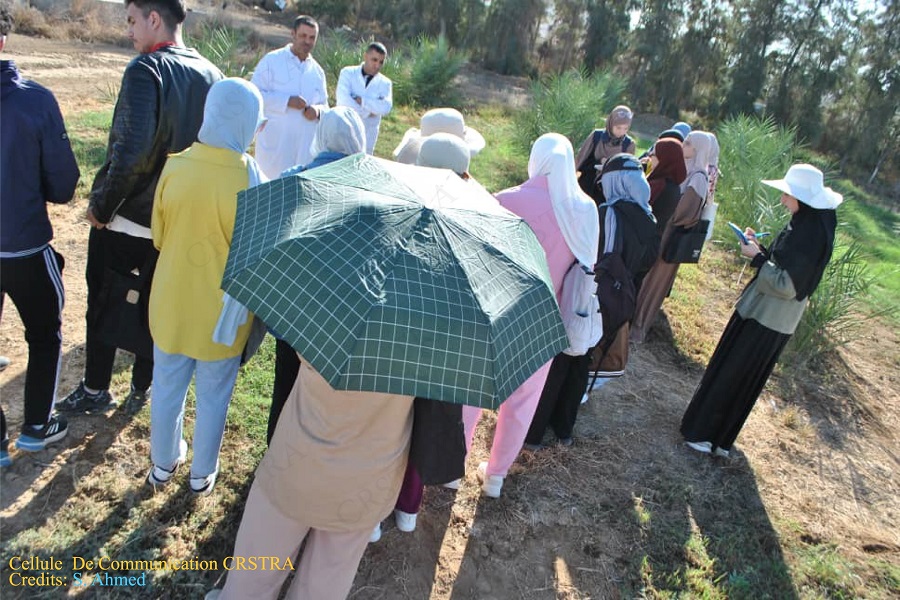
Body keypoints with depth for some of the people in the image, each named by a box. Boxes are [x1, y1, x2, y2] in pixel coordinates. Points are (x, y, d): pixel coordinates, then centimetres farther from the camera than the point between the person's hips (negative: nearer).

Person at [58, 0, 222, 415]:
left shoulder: (146, 70, -19)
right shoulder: (211, 75, 0)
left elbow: (131, 148, -29)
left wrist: (102, 205, -17)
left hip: (125, 218, -5)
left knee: (102, 305, 14)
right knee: (155, 307, 19)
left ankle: (96, 390, 29)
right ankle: (142, 388, 32)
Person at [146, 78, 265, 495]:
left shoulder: (175, 166, -11)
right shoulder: (248, 175, -21)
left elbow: (158, 236, 0)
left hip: (172, 301, 3)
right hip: (221, 309, -3)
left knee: (167, 387, 22)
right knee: (213, 395, 17)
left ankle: (164, 463, 42)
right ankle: (202, 473, 35)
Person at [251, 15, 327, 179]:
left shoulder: (317, 70, 14)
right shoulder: (271, 61, 0)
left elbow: (324, 104, 18)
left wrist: (318, 110, -6)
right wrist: (287, 101, -17)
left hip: (306, 147, 4)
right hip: (275, 142, -4)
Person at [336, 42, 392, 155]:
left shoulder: (385, 83, 2)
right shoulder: (348, 73, -1)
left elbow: (386, 107, -17)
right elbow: (343, 99, -18)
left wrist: (358, 99, -20)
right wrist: (366, 113, -17)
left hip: (366, 138, 1)